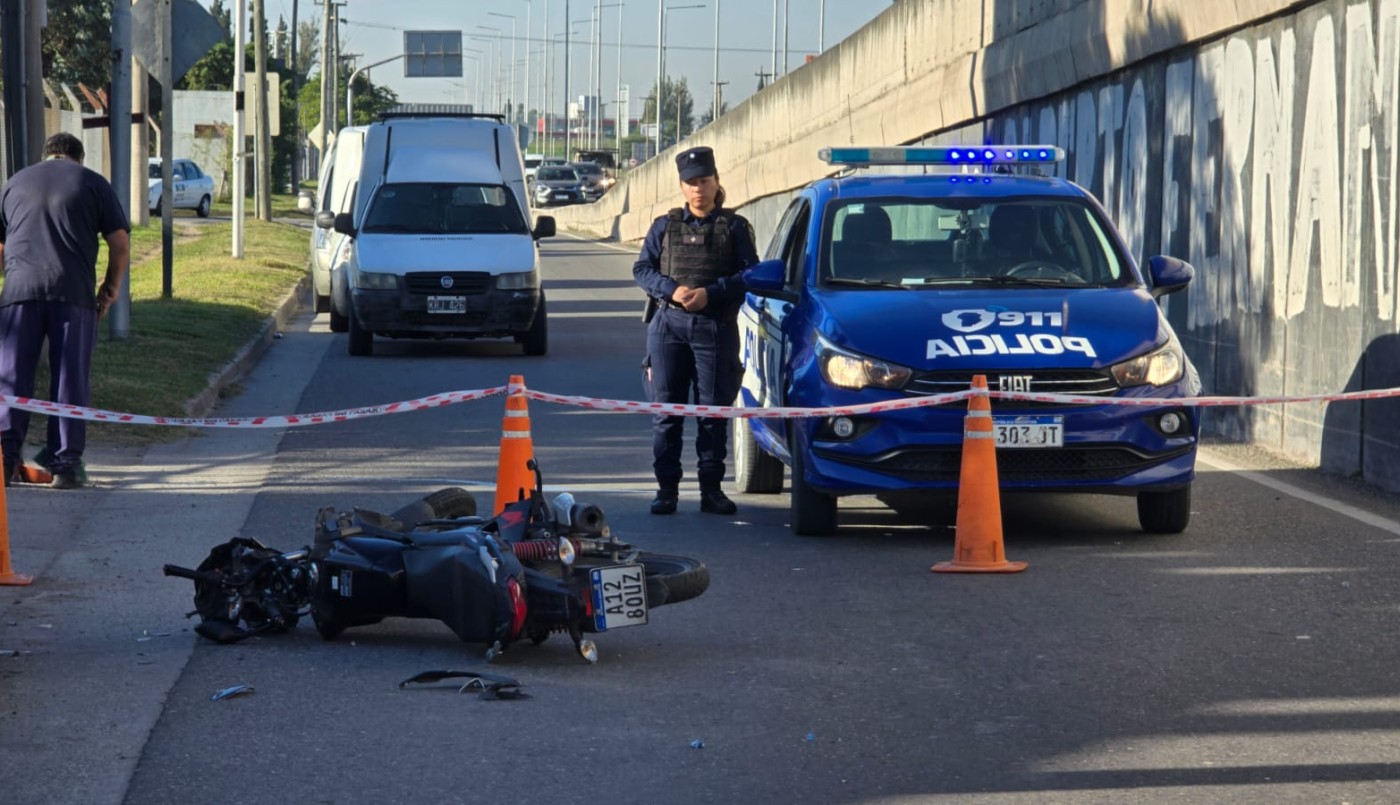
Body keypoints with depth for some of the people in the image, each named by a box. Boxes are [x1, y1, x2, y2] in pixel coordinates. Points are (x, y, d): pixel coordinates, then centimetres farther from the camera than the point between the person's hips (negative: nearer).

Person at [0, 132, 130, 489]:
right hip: (74, 292, -1)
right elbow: (121, 243, 8)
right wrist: (110, 290, 18)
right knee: (70, 379, 3)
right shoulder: (93, 184, 13)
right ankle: (66, 462, 2)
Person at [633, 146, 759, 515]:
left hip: (716, 328, -1)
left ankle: (711, 487, 8)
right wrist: (671, 290, -12)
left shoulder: (733, 227, 6)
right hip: (668, 324, 1)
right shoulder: (665, 226, 12)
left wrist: (710, 293, -13)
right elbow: (642, 269, 7)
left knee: (714, 410, 1)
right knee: (666, 409, 0)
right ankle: (667, 487, 4)